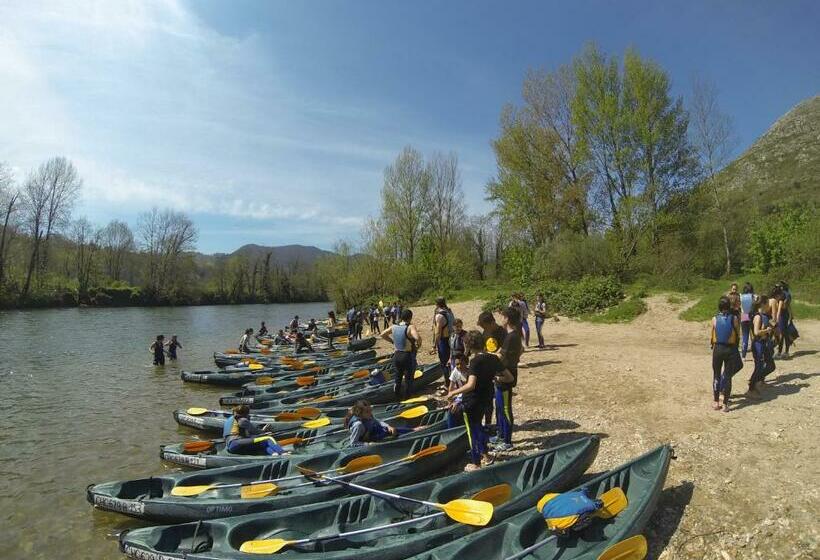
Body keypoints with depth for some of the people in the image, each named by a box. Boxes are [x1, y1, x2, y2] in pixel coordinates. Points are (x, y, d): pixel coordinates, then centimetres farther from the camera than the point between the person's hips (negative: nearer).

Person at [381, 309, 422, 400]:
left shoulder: (394, 327, 1)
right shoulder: (410, 327, -18)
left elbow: (383, 335, 12)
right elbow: (418, 338, -35)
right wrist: (418, 346, -16)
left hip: (397, 355, 6)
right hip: (408, 356, -5)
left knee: (398, 378, 20)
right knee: (408, 378, 9)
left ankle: (397, 396, 31)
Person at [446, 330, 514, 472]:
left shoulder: (475, 361, -24)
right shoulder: (494, 358, -4)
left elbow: (470, 385, -34)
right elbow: (510, 378, 1)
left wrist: (453, 392, -24)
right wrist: (497, 379, 18)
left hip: (472, 401, -7)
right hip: (486, 399, 7)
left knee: (472, 430, 10)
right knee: (478, 425, 29)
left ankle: (475, 463, 21)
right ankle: (485, 455, 37)